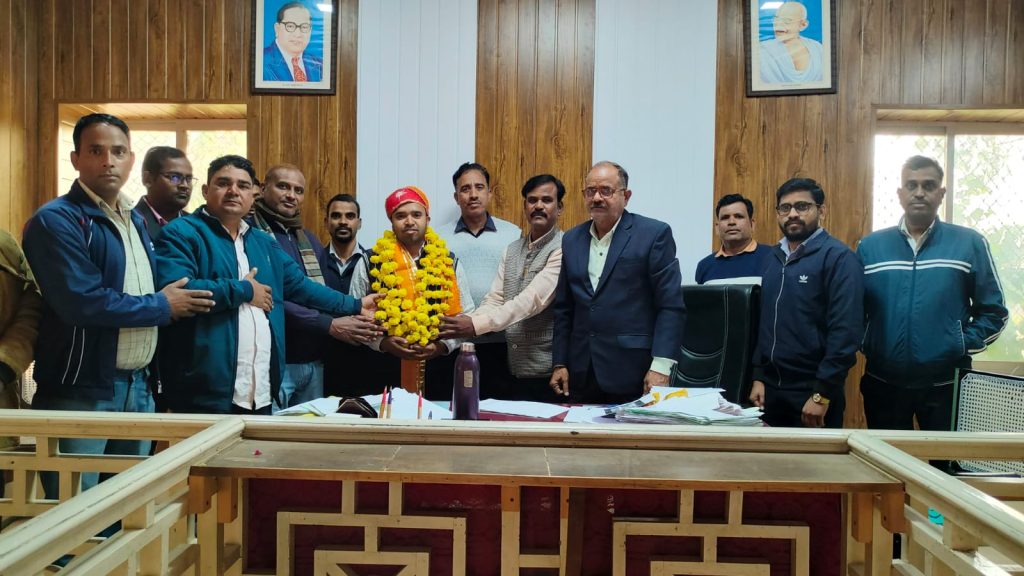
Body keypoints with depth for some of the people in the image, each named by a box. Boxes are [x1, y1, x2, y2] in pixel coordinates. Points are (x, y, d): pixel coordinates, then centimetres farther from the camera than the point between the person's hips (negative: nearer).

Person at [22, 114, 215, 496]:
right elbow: (83, 302, -24)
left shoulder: (135, 221, 13)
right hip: (79, 392, -7)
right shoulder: (57, 220, -13)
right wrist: (161, 306, -12)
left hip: (138, 387, 8)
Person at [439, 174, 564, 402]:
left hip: (549, 373, -6)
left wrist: (476, 325, -31)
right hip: (515, 371, 6)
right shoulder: (511, 250, 11)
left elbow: (533, 299, -22)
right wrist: (464, 322, -17)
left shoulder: (563, 249, -11)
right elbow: (494, 300, 4)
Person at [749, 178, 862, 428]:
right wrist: (758, 376, 7)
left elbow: (845, 331, -17)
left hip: (813, 390, -6)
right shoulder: (774, 257, 10)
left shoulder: (838, 257, -11)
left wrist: (823, 394, -19)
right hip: (771, 388, 6)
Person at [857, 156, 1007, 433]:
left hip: (946, 384, -1)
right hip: (882, 383, 1)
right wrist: (863, 345, -7)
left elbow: (993, 311, 3)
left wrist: (964, 345, -9)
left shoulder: (970, 244, 1)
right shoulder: (869, 246, 4)